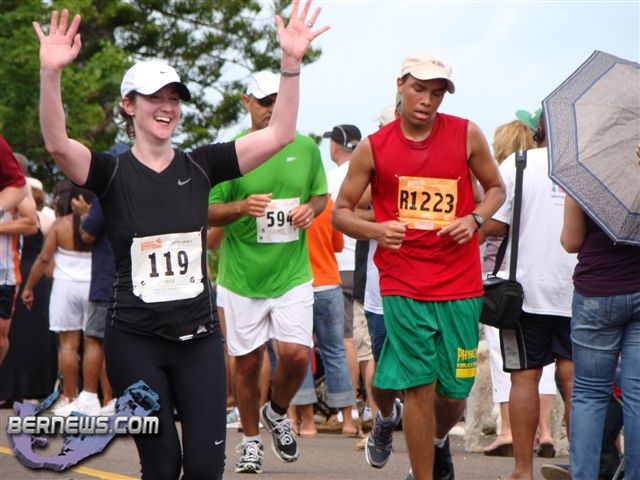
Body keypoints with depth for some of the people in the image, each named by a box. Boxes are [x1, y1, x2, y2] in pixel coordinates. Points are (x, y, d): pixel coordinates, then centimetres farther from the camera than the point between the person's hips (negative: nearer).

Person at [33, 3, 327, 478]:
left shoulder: (200, 166, 3)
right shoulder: (112, 173, -4)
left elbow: (279, 134, -4)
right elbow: (58, 144, -24)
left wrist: (291, 62, -17)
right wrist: (51, 74, -39)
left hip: (199, 336, 2)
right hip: (135, 341, -2)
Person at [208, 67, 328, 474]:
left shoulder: (305, 147, 4)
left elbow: (322, 194, 18)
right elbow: (207, 212, -2)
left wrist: (311, 208, -5)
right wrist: (241, 207, -22)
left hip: (292, 274, 1)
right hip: (242, 277, -1)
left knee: (296, 354, -12)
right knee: (247, 363, 6)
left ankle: (277, 413, 20)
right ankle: (251, 441, 27)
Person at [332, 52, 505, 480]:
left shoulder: (467, 135, 1)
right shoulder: (373, 148, 0)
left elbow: (496, 188, 14)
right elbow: (341, 211, 7)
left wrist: (475, 219, -6)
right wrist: (375, 230, -13)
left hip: (461, 284, 1)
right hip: (404, 284, -1)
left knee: (455, 389, 6)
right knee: (420, 385, -8)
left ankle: (440, 439, 37)